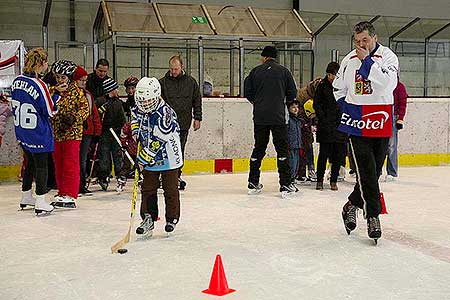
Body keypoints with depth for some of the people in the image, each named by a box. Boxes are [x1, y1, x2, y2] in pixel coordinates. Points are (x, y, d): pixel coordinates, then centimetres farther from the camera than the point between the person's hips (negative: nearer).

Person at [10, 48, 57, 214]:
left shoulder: (17, 81, 2)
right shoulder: (39, 85, -21)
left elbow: (14, 106, 13)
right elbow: (50, 111, -16)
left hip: (22, 131, 8)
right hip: (38, 133, -8)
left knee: (30, 162, 21)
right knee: (41, 165, 1)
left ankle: (26, 197, 32)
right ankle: (40, 203, 3)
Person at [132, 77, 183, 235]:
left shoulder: (164, 113, -27)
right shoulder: (139, 108, -5)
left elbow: (158, 141, -29)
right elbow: (136, 119, 22)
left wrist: (143, 157, -27)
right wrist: (135, 134, 4)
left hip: (168, 156, -6)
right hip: (149, 158, 6)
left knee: (170, 189, 7)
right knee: (148, 188, 8)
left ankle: (172, 218, 22)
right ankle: (148, 218, 17)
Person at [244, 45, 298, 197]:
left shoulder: (256, 71, 4)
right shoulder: (283, 71, 1)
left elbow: (247, 92, 4)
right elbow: (292, 93, 1)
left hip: (260, 117, 2)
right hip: (278, 116, -2)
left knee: (259, 148, 12)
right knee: (282, 148, 1)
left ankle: (253, 183, 16)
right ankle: (285, 185, -3)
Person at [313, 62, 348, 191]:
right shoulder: (322, 86, 3)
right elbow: (317, 104, 3)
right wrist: (323, 118, -7)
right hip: (326, 126, -1)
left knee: (339, 154, 5)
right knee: (324, 153, 1)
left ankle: (334, 181, 16)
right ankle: (319, 180, 12)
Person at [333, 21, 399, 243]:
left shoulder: (388, 56, -2)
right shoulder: (349, 60, 8)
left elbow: (386, 84, -21)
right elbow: (338, 88, 22)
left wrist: (367, 61, -18)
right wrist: (345, 105, 9)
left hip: (380, 121, -1)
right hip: (356, 121, 1)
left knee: (374, 169, 7)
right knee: (366, 170, -7)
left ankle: (353, 205, 26)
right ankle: (372, 216, -2)